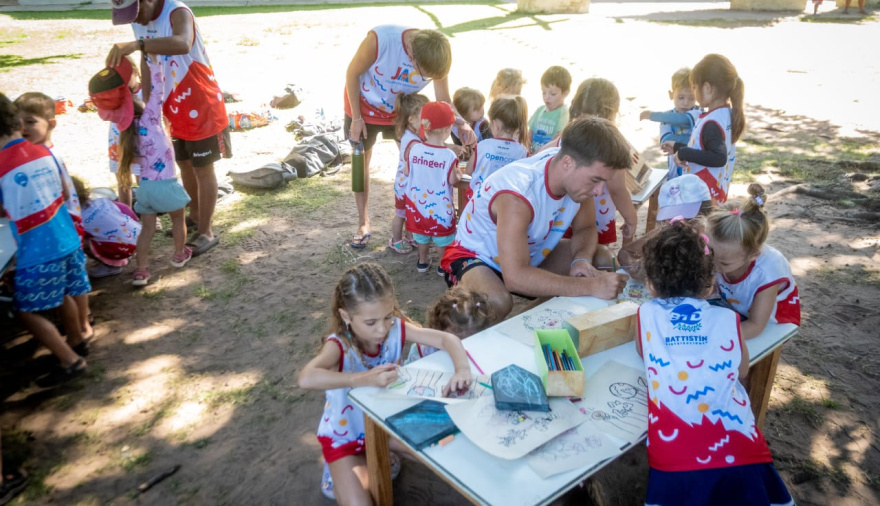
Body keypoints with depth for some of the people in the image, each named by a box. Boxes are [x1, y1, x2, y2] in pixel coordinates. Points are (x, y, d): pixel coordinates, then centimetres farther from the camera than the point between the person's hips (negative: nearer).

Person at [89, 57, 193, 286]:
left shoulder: (127, 129, 6)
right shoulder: (150, 117, -9)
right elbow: (155, 86, -11)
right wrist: (152, 59, -5)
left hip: (144, 186, 5)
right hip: (165, 184, -5)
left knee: (147, 227, 15)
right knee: (178, 219, 20)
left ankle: (141, 270, 11)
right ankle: (180, 254, 35)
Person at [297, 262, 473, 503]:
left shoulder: (396, 328, -20)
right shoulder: (339, 346, -31)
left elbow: (447, 339, -23)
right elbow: (306, 379, -50)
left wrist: (462, 369, -44)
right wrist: (366, 379, -52)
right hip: (345, 436, -5)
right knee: (357, 501, -20)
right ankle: (340, 478, 15)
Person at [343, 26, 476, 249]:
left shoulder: (436, 57, -28)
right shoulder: (378, 39, -39)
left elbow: (443, 101, -20)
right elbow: (352, 73, -22)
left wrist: (461, 123, -41)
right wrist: (356, 118, -17)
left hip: (402, 111, 2)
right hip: (364, 107, -2)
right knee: (361, 161, 8)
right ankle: (363, 223, 23)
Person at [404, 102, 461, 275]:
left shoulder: (414, 149, -11)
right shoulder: (449, 155, -22)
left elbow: (406, 172, -2)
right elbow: (453, 180, -17)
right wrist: (459, 174, 3)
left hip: (417, 201, 4)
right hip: (440, 206, -4)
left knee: (422, 234, 23)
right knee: (442, 236, 15)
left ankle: (423, 261, 37)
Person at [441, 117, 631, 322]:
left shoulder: (580, 173, -16)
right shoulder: (516, 195, -38)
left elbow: (585, 229, -1)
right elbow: (515, 278, -44)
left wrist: (582, 260, -23)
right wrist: (590, 287, -43)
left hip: (529, 253, 7)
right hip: (475, 258, -7)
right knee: (497, 302, -38)